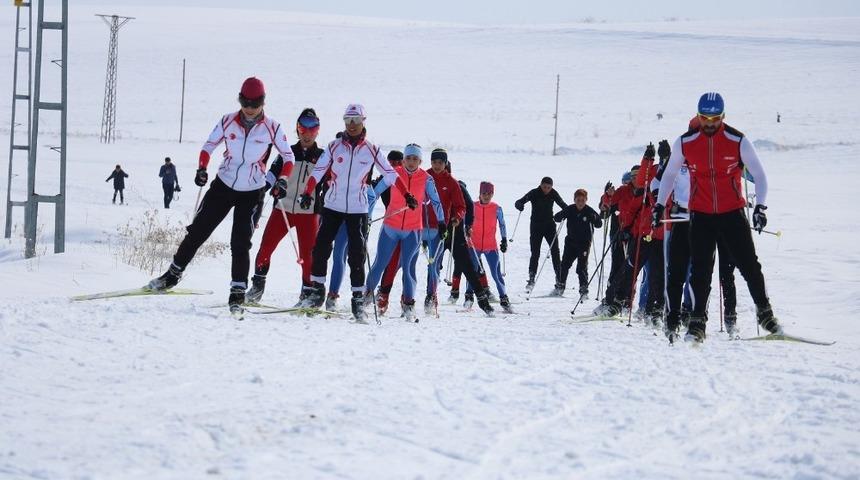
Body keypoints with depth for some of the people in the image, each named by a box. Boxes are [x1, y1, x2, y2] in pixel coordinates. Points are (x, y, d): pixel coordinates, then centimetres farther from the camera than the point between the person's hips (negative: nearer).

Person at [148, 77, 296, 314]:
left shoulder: (272, 128, -10)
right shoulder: (228, 122, -7)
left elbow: (288, 157, -1)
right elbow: (208, 146, 4)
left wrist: (282, 180, -17)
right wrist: (202, 169, -13)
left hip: (251, 192, -2)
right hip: (223, 185, 2)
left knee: (240, 243, -10)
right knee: (197, 231, 4)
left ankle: (238, 293, -3)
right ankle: (174, 273, 20)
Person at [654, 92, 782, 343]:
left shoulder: (738, 141, -8)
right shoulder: (685, 143, -3)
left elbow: (759, 174, -2)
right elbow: (669, 174, 13)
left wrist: (760, 206, -14)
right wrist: (660, 204, 8)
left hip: (733, 213, -1)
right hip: (700, 215, 1)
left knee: (748, 264, -2)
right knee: (700, 270, -4)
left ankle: (765, 313, 13)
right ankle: (697, 321, 0)